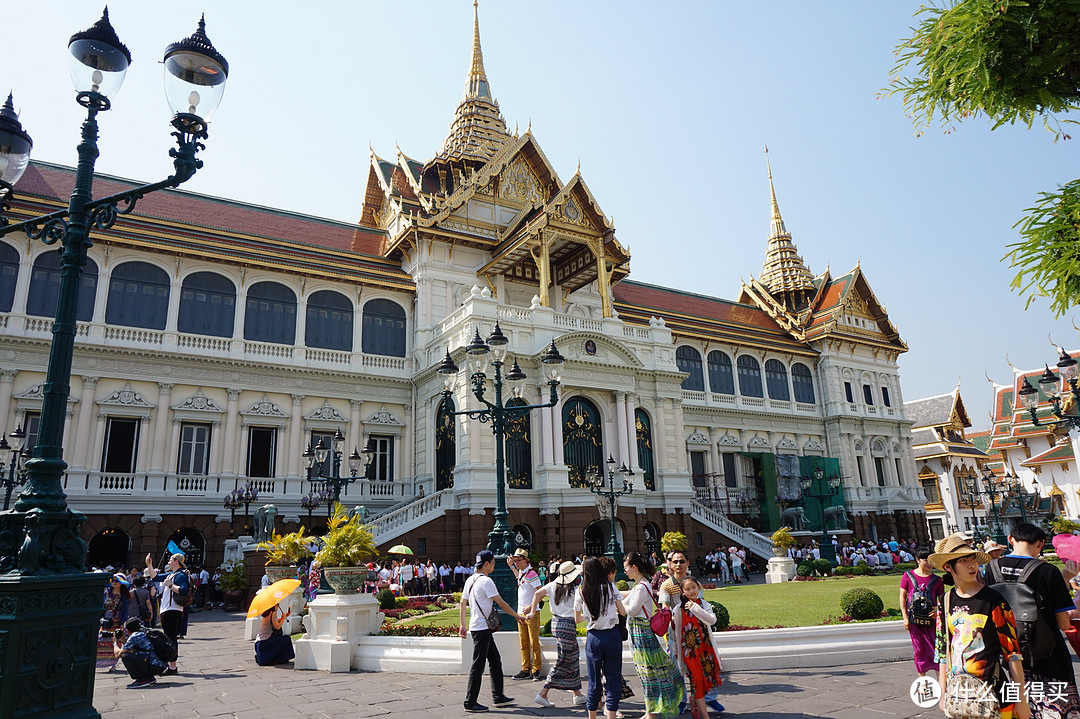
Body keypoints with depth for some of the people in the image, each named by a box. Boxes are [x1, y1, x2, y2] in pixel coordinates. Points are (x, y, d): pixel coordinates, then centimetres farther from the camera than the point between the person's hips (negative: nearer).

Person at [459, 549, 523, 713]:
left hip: (476, 626, 10)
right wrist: (517, 616, -2)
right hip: (482, 628, -10)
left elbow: (462, 604, 14)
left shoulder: (470, 580, 11)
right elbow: (501, 603, -13)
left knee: (495, 660, 15)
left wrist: (462, 625, 19)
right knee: (478, 665, -3)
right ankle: (470, 702, 3)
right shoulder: (486, 581, -16)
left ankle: (498, 696, 21)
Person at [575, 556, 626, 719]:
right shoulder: (610, 587, -4)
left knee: (594, 681, 12)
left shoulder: (580, 592, -3)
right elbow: (623, 612, -1)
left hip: (593, 637, 1)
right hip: (612, 635, -1)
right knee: (613, 679, 6)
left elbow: (577, 618, 7)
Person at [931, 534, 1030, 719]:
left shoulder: (993, 600, -7)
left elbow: (1012, 650, -6)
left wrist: (1021, 698, -6)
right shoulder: (946, 602, 4)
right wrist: (944, 694, 10)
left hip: (993, 692, -4)